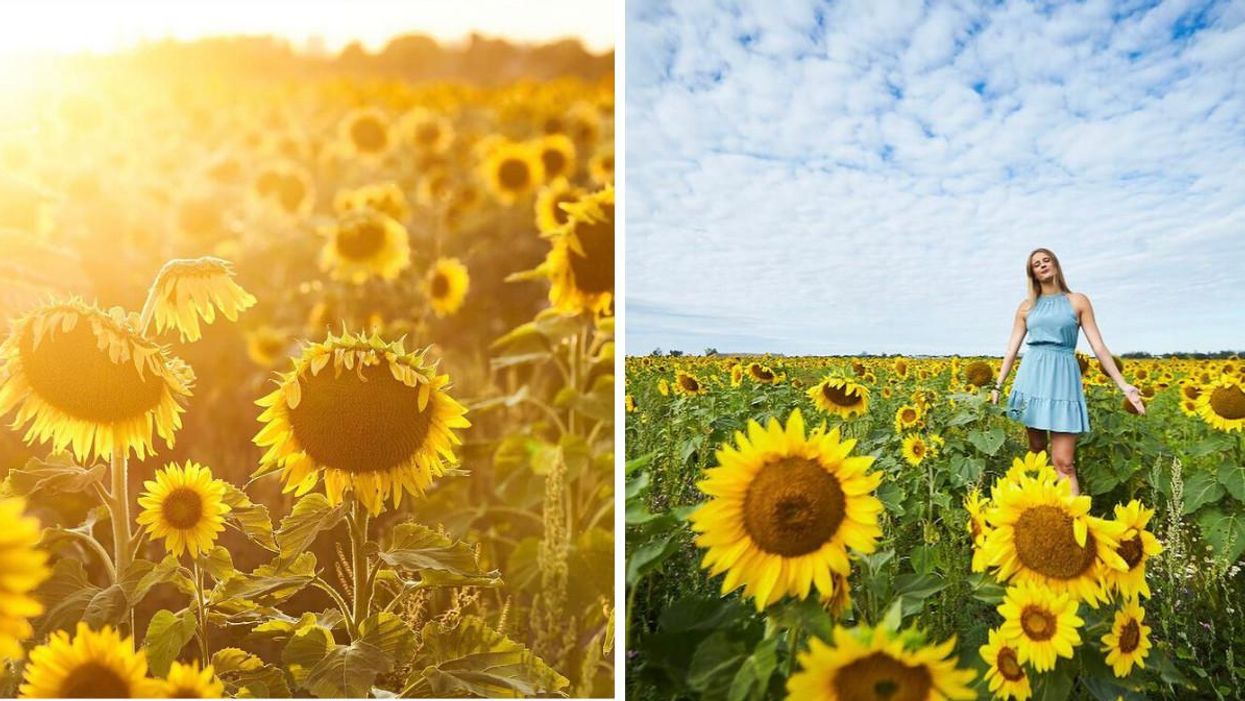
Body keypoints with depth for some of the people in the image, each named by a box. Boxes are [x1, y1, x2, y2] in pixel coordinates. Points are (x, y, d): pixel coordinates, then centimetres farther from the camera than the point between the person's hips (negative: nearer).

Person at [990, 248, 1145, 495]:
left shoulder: (1078, 301, 6)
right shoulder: (1027, 307, 12)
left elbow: (1099, 346, 4)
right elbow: (1012, 348, 13)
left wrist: (1123, 385, -2)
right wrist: (997, 385, 7)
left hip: (1063, 377, -3)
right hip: (1032, 377, 3)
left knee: (1063, 461, -11)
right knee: (1036, 453, 6)